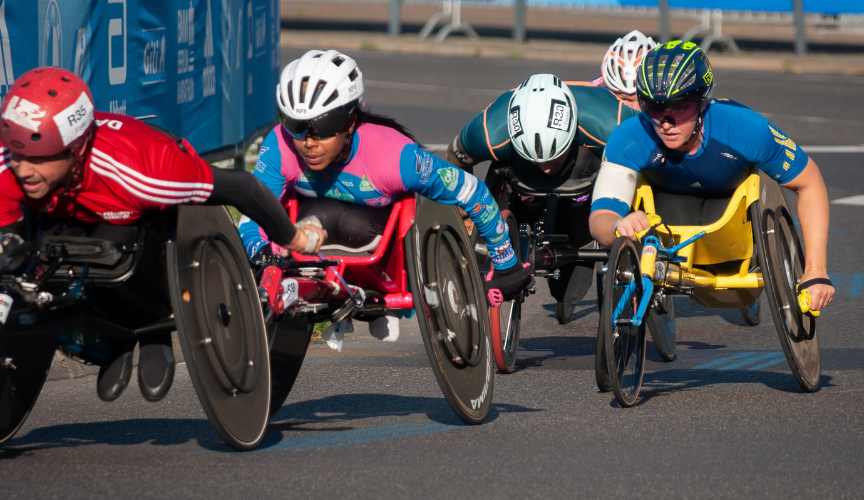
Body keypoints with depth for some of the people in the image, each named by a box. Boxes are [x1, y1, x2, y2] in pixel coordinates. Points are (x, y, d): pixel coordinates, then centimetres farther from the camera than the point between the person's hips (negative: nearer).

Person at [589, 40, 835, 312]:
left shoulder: (746, 129, -37)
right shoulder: (628, 141, -37)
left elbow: (810, 182, -23)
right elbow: (599, 220, -42)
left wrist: (816, 272, -28)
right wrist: (618, 226, -68)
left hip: (730, 198, 0)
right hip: (666, 199, 0)